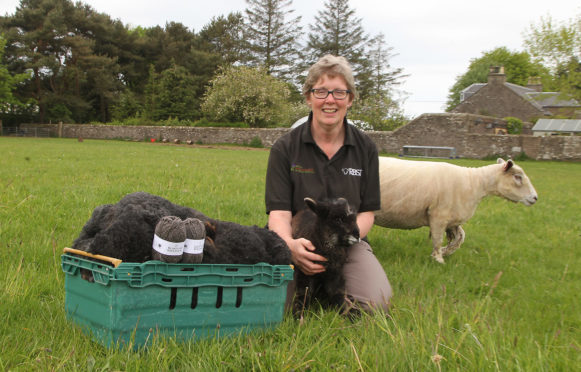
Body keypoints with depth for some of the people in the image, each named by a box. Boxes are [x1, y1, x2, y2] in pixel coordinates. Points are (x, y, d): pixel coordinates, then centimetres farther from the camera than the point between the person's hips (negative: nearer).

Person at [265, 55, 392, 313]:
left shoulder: (365, 149, 5)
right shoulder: (285, 148, -1)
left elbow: (367, 212, 4)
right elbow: (279, 212, -8)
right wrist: (290, 244, -32)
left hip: (349, 242, 1)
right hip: (298, 241, -1)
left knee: (376, 303, -26)